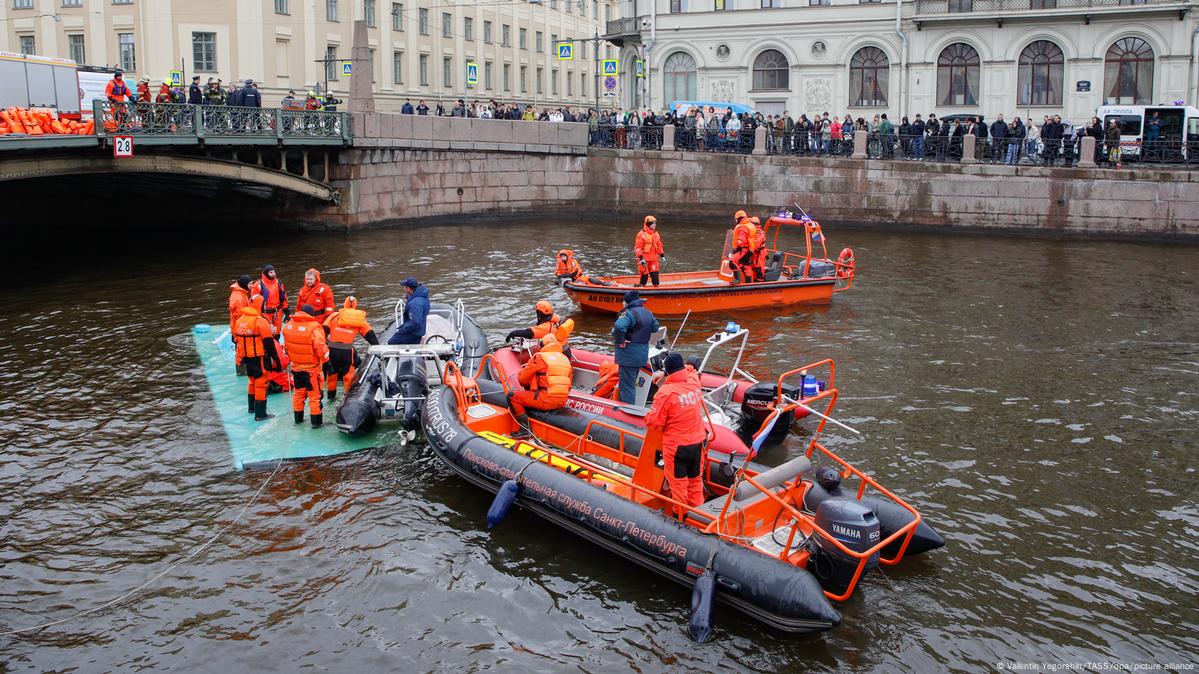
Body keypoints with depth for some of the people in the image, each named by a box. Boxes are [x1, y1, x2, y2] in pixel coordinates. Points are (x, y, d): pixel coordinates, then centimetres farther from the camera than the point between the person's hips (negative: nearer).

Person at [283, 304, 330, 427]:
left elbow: (286, 346, 10)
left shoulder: (288, 325, -2)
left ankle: (298, 418, 31)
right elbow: (321, 348, -24)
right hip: (312, 368, -6)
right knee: (315, 395, 6)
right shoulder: (314, 327, -23)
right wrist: (326, 361, -8)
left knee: (298, 393, 20)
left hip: (296, 367, 6)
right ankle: (316, 421, 13)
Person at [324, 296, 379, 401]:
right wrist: (377, 348, 14)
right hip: (347, 352, -1)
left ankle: (331, 393, 29)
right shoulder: (360, 319, 9)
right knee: (348, 372, 14)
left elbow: (324, 330, 1)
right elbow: (370, 334, 10)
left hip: (332, 349, 1)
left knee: (332, 371, 19)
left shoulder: (334, 316, 7)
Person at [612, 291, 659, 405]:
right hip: (642, 355, 9)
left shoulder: (628, 313, -21)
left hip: (629, 356, -9)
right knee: (632, 384, 23)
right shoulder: (648, 313, 7)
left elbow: (619, 327, -38)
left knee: (626, 386, -2)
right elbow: (655, 327, 21)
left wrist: (620, 341, -24)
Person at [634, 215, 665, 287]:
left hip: (654, 259, 6)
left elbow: (659, 246, 21)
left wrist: (662, 255, 17)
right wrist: (641, 258, -18)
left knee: (655, 274, 7)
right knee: (645, 275, -2)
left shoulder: (656, 234, 12)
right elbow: (637, 247, -12)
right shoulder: (641, 234, -10)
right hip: (645, 259, -6)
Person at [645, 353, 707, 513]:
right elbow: (691, 370, 21)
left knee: (678, 482, 10)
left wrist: (648, 417, 3)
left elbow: (653, 422, -18)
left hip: (675, 445, -5)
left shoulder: (666, 392, -22)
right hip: (698, 441, 5)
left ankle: (681, 516, 19)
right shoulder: (694, 382, -6)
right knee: (695, 480, 20)